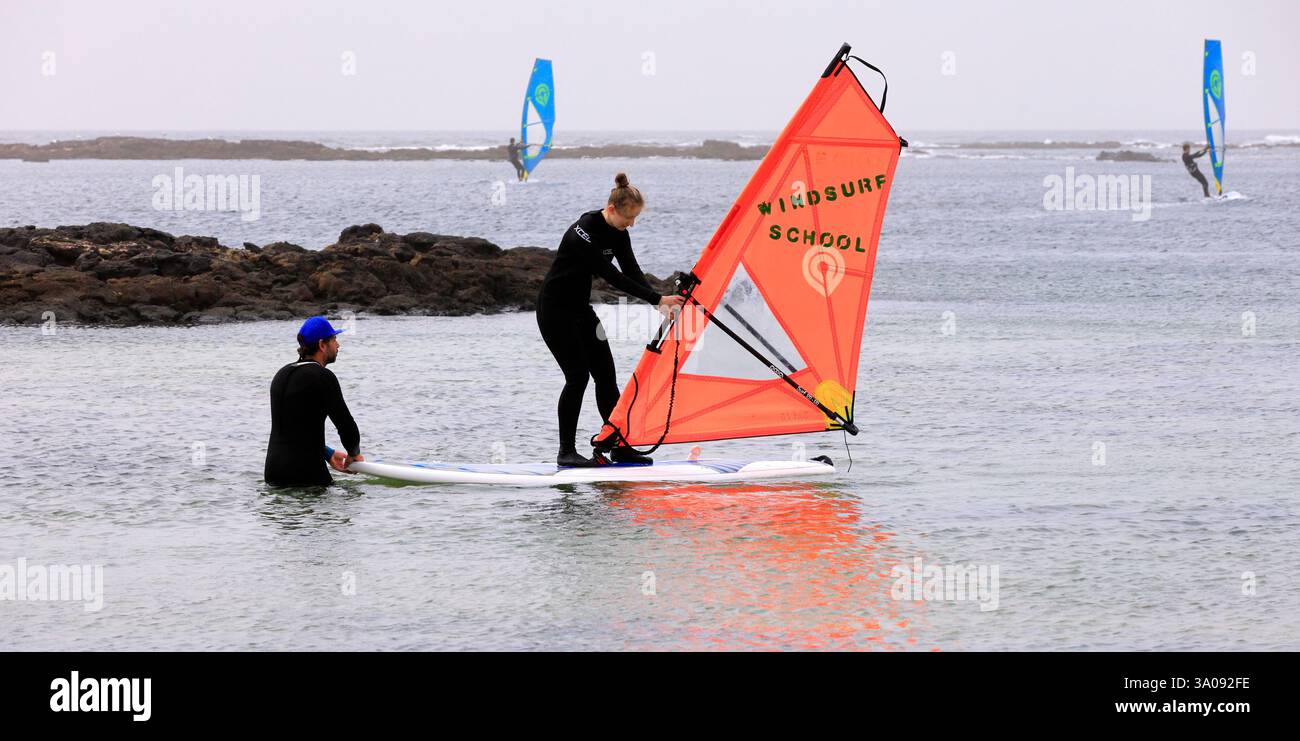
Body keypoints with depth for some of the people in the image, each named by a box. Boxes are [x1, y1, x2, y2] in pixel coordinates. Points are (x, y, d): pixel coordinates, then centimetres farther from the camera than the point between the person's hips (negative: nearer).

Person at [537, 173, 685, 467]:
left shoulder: (617, 233, -1)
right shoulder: (583, 233, -28)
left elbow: (632, 271, -4)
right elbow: (612, 277, -30)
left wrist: (660, 302, -20)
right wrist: (658, 298, -29)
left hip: (581, 309, 8)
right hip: (555, 310, -8)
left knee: (605, 374, 3)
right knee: (578, 376, -13)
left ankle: (620, 446, 6)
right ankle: (566, 452, -6)